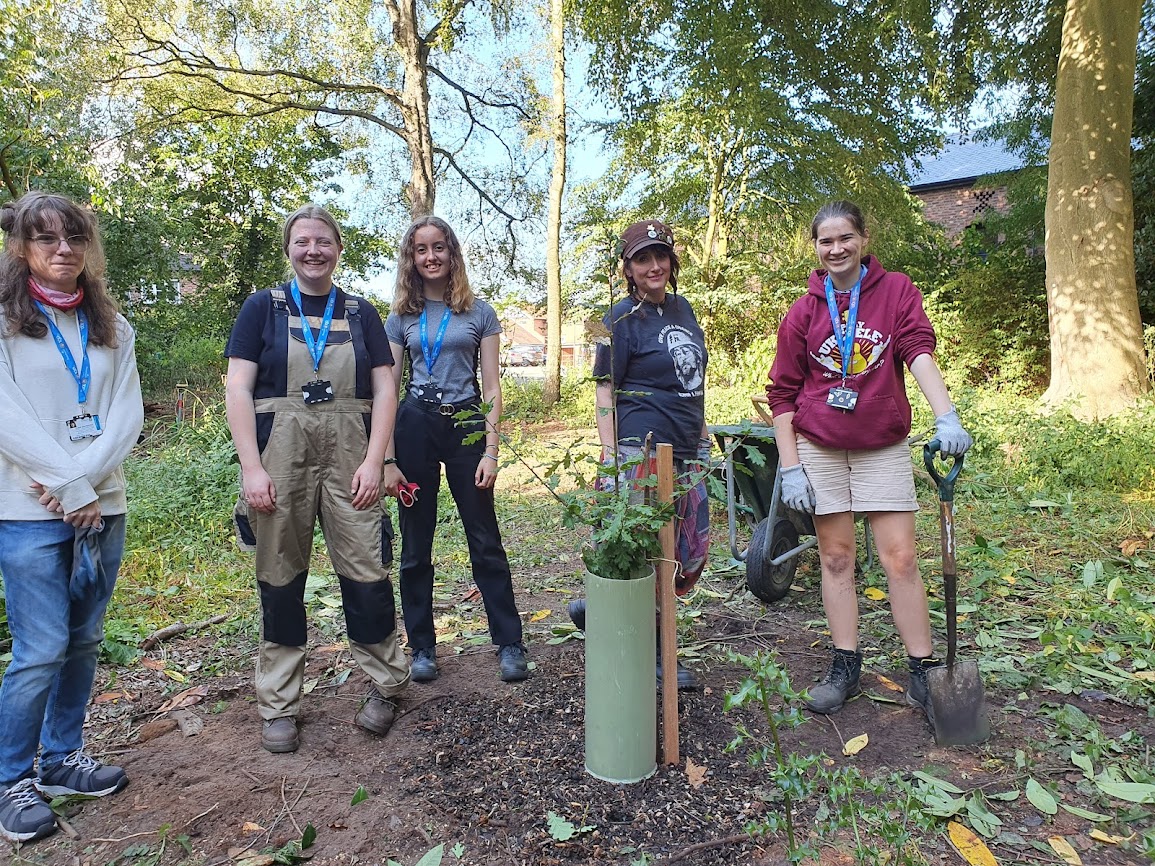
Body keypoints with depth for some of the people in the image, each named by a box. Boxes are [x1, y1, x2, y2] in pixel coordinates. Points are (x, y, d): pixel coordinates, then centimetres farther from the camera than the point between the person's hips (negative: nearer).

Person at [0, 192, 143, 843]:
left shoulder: (113, 328, 11)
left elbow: (128, 414, 2)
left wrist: (83, 479, -12)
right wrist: (73, 488, -14)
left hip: (103, 507, 4)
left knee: (84, 641, 11)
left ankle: (63, 758, 28)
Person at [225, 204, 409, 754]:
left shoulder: (360, 313, 12)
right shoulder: (263, 307, 8)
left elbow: (384, 390, 6)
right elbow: (238, 389, 1)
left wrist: (374, 460, -5)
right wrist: (252, 467, -9)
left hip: (349, 456, 1)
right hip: (280, 456, 0)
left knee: (367, 573, -2)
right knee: (279, 579, 6)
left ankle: (385, 685, 19)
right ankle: (278, 705, 21)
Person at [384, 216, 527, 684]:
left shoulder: (479, 312, 4)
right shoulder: (401, 317, 8)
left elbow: (492, 389, 1)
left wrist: (490, 451, -7)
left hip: (466, 426, -1)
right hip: (415, 427, 2)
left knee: (485, 541, 2)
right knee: (416, 544, 7)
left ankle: (510, 644, 14)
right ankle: (422, 648, 21)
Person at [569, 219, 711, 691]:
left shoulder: (682, 308, 13)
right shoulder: (624, 317, -7)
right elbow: (605, 390, -9)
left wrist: (703, 432, 20)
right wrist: (609, 457, -16)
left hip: (687, 449, 8)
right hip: (643, 451, -8)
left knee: (693, 550, 11)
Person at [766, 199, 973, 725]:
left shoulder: (896, 291, 1)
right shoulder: (804, 311, 2)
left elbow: (919, 351, -15)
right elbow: (782, 393, 3)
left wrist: (946, 417, -32)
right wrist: (790, 467, -4)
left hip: (883, 447, -1)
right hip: (819, 447, 1)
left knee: (900, 557, -1)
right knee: (836, 557, 7)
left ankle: (923, 675, 13)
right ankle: (845, 668, 20)